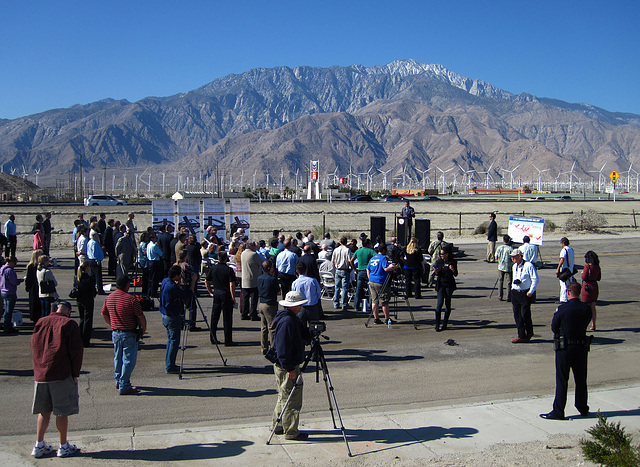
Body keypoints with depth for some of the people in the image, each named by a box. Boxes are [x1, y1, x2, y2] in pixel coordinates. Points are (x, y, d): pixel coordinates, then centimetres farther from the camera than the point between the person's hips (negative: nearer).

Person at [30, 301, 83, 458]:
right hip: (62, 375, -5)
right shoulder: (69, 324, -6)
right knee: (62, 411, 4)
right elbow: (76, 351, -9)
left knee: (44, 411, 15)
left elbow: (34, 347, 14)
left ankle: (39, 445, 19)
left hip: (40, 374, 5)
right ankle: (63, 447, 12)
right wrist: (75, 373, -1)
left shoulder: (40, 323, 9)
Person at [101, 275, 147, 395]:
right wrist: (144, 328, 2)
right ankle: (124, 386, -1)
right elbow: (141, 316, -14)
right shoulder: (130, 299, -18)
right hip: (129, 334, -7)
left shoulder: (109, 298, 3)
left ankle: (118, 381, 32)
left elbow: (104, 314, 15)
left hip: (115, 333, 7)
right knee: (129, 359, -1)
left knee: (118, 357, 20)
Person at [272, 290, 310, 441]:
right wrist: (290, 368, -23)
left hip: (287, 366, 11)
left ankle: (278, 427, 30)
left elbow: (302, 335, 19)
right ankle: (291, 431, 8)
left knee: (284, 397, 19)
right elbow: (283, 348, -25)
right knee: (292, 400, -1)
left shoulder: (292, 318, 11)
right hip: (287, 367, -11)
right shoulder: (286, 321, -22)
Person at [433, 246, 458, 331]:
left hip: (449, 285, 0)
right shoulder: (438, 262, 5)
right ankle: (437, 325, -9)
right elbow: (438, 275, 9)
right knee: (440, 302, -11)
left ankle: (445, 325, 16)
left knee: (448, 304, 5)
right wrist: (436, 272, -13)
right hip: (440, 284, 0)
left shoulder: (453, 262, 1)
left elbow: (455, 274, 3)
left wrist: (453, 270, -18)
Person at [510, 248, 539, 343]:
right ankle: (521, 336, 9)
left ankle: (529, 333, 19)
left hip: (525, 293, -7)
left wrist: (531, 292, -13)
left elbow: (535, 279, -9)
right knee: (517, 315, 3)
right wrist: (513, 287, 14)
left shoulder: (528, 266, -9)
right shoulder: (514, 266, 14)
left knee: (525, 314, -5)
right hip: (515, 293, 7)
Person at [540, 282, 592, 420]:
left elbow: (554, 328, -6)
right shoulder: (586, 308, -5)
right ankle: (582, 408, 30)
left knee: (562, 381, 3)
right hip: (582, 348, 4)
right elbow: (585, 323, 8)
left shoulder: (562, 308, -15)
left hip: (564, 348, -4)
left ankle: (558, 412, 7)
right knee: (581, 380, 17)